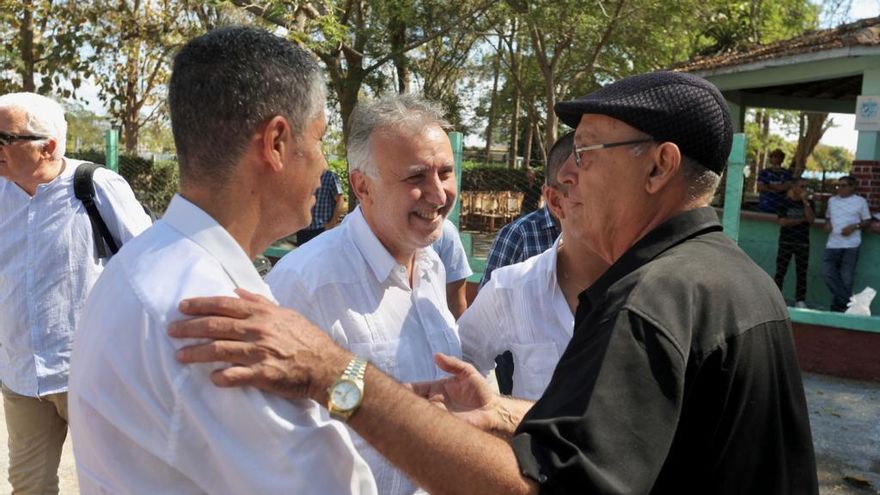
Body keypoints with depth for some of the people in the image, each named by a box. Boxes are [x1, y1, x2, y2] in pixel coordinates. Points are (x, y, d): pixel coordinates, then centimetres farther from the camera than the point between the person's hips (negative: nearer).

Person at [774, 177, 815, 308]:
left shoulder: (809, 202, 7)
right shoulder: (785, 203, 2)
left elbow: (811, 220, -8)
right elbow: (783, 222, -8)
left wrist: (805, 202, -12)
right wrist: (802, 220, -7)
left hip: (803, 243, 2)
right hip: (786, 241, -2)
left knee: (802, 273, 1)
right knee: (780, 271, -2)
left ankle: (800, 300, 5)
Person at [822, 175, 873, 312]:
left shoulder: (860, 201, 3)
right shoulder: (832, 200, 15)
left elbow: (867, 222, 5)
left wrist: (854, 226, -13)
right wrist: (827, 224, 3)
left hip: (851, 245, -4)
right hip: (832, 244, 4)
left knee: (846, 278, -1)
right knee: (828, 273, -7)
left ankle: (839, 306, 8)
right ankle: (847, 302, 1)